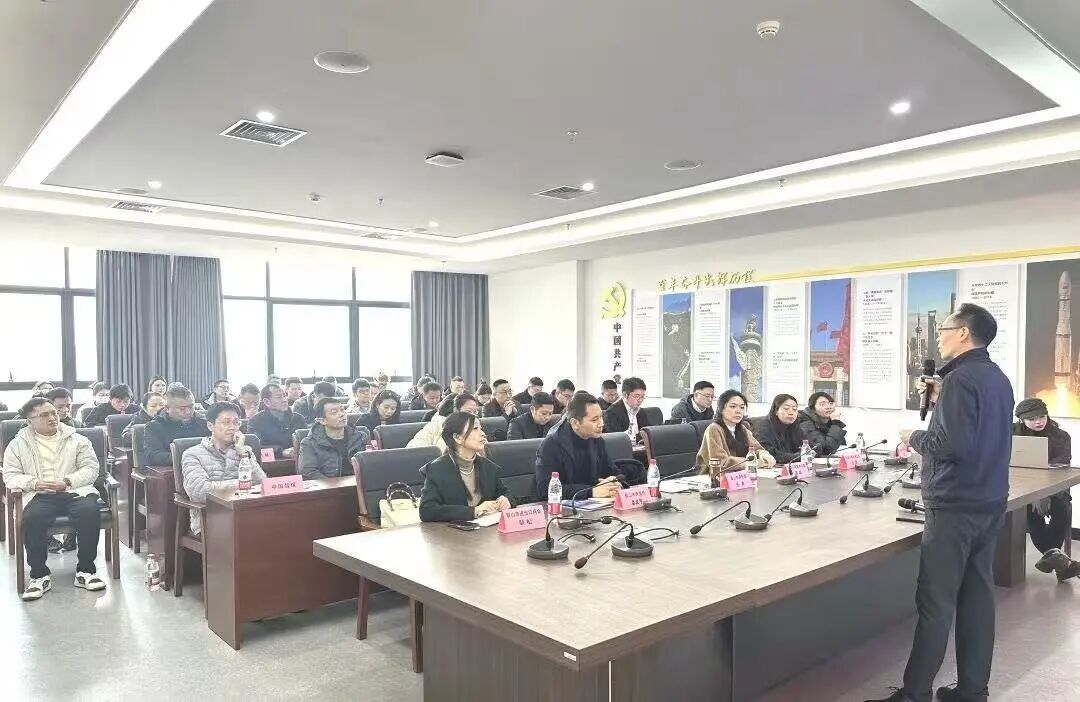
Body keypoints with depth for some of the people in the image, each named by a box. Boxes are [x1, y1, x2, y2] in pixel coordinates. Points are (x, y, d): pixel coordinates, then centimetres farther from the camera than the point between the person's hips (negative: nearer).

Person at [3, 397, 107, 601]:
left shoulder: (77, 439, 13)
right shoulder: (18, 445, 14)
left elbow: (91, 468, 6)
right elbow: (10, 476, 8)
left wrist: (67, 482, -12)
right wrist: (35, 483, -13)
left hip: (75, 492, 0)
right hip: (39, 496, 0)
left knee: (90, 512, -32)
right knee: (32, 518, -34)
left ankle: (85, 570, -18)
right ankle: (39, 575, -16)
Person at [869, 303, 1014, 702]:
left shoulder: (960, 378, -16)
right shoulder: (998, 379, 13)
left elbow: (953, 444, -25)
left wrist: (914, 438, -8)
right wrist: (941, 402, 12)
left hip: (955, 507, -9)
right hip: (989, 504, 9)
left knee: (935, 603, -3)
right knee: (977, 596, 12)